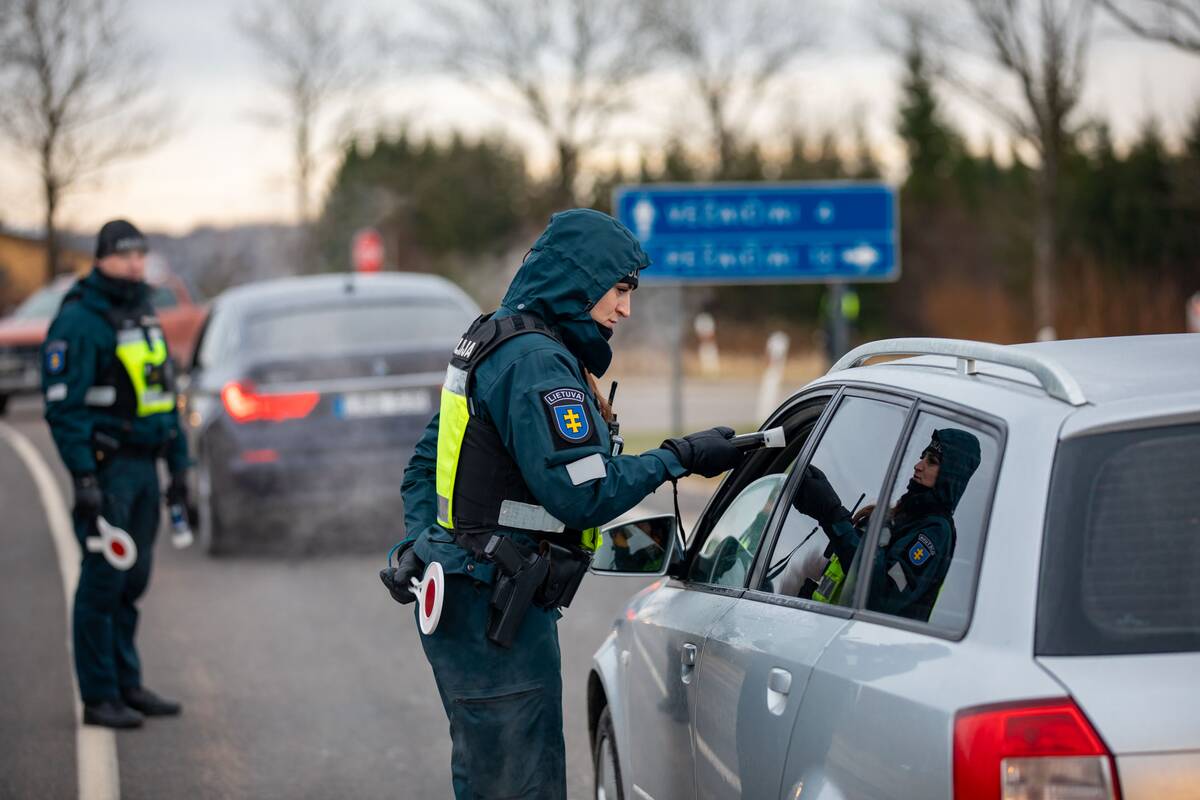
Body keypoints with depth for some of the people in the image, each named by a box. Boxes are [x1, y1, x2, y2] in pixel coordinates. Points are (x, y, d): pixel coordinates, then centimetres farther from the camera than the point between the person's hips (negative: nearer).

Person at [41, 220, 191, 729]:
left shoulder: (145, 318, 16)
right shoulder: (79, 321, -11)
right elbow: (63, 405, -16)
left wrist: (179, 464, 18)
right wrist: (83, 478, -21)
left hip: (143, 466, 8)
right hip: (106, 467, -8)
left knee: (133, 581, 12)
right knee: (103, 582, -5)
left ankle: (127, 684, 21)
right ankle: (99, 698, 0)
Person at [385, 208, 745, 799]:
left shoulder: (491, 345, 16)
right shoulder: (536, 363, -17)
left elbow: (425, 464, 21)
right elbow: (583, 494, -22)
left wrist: (419, 547, 14)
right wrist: (678, 458, -12)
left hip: (465, 602, 11)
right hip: (495, 613, -11)